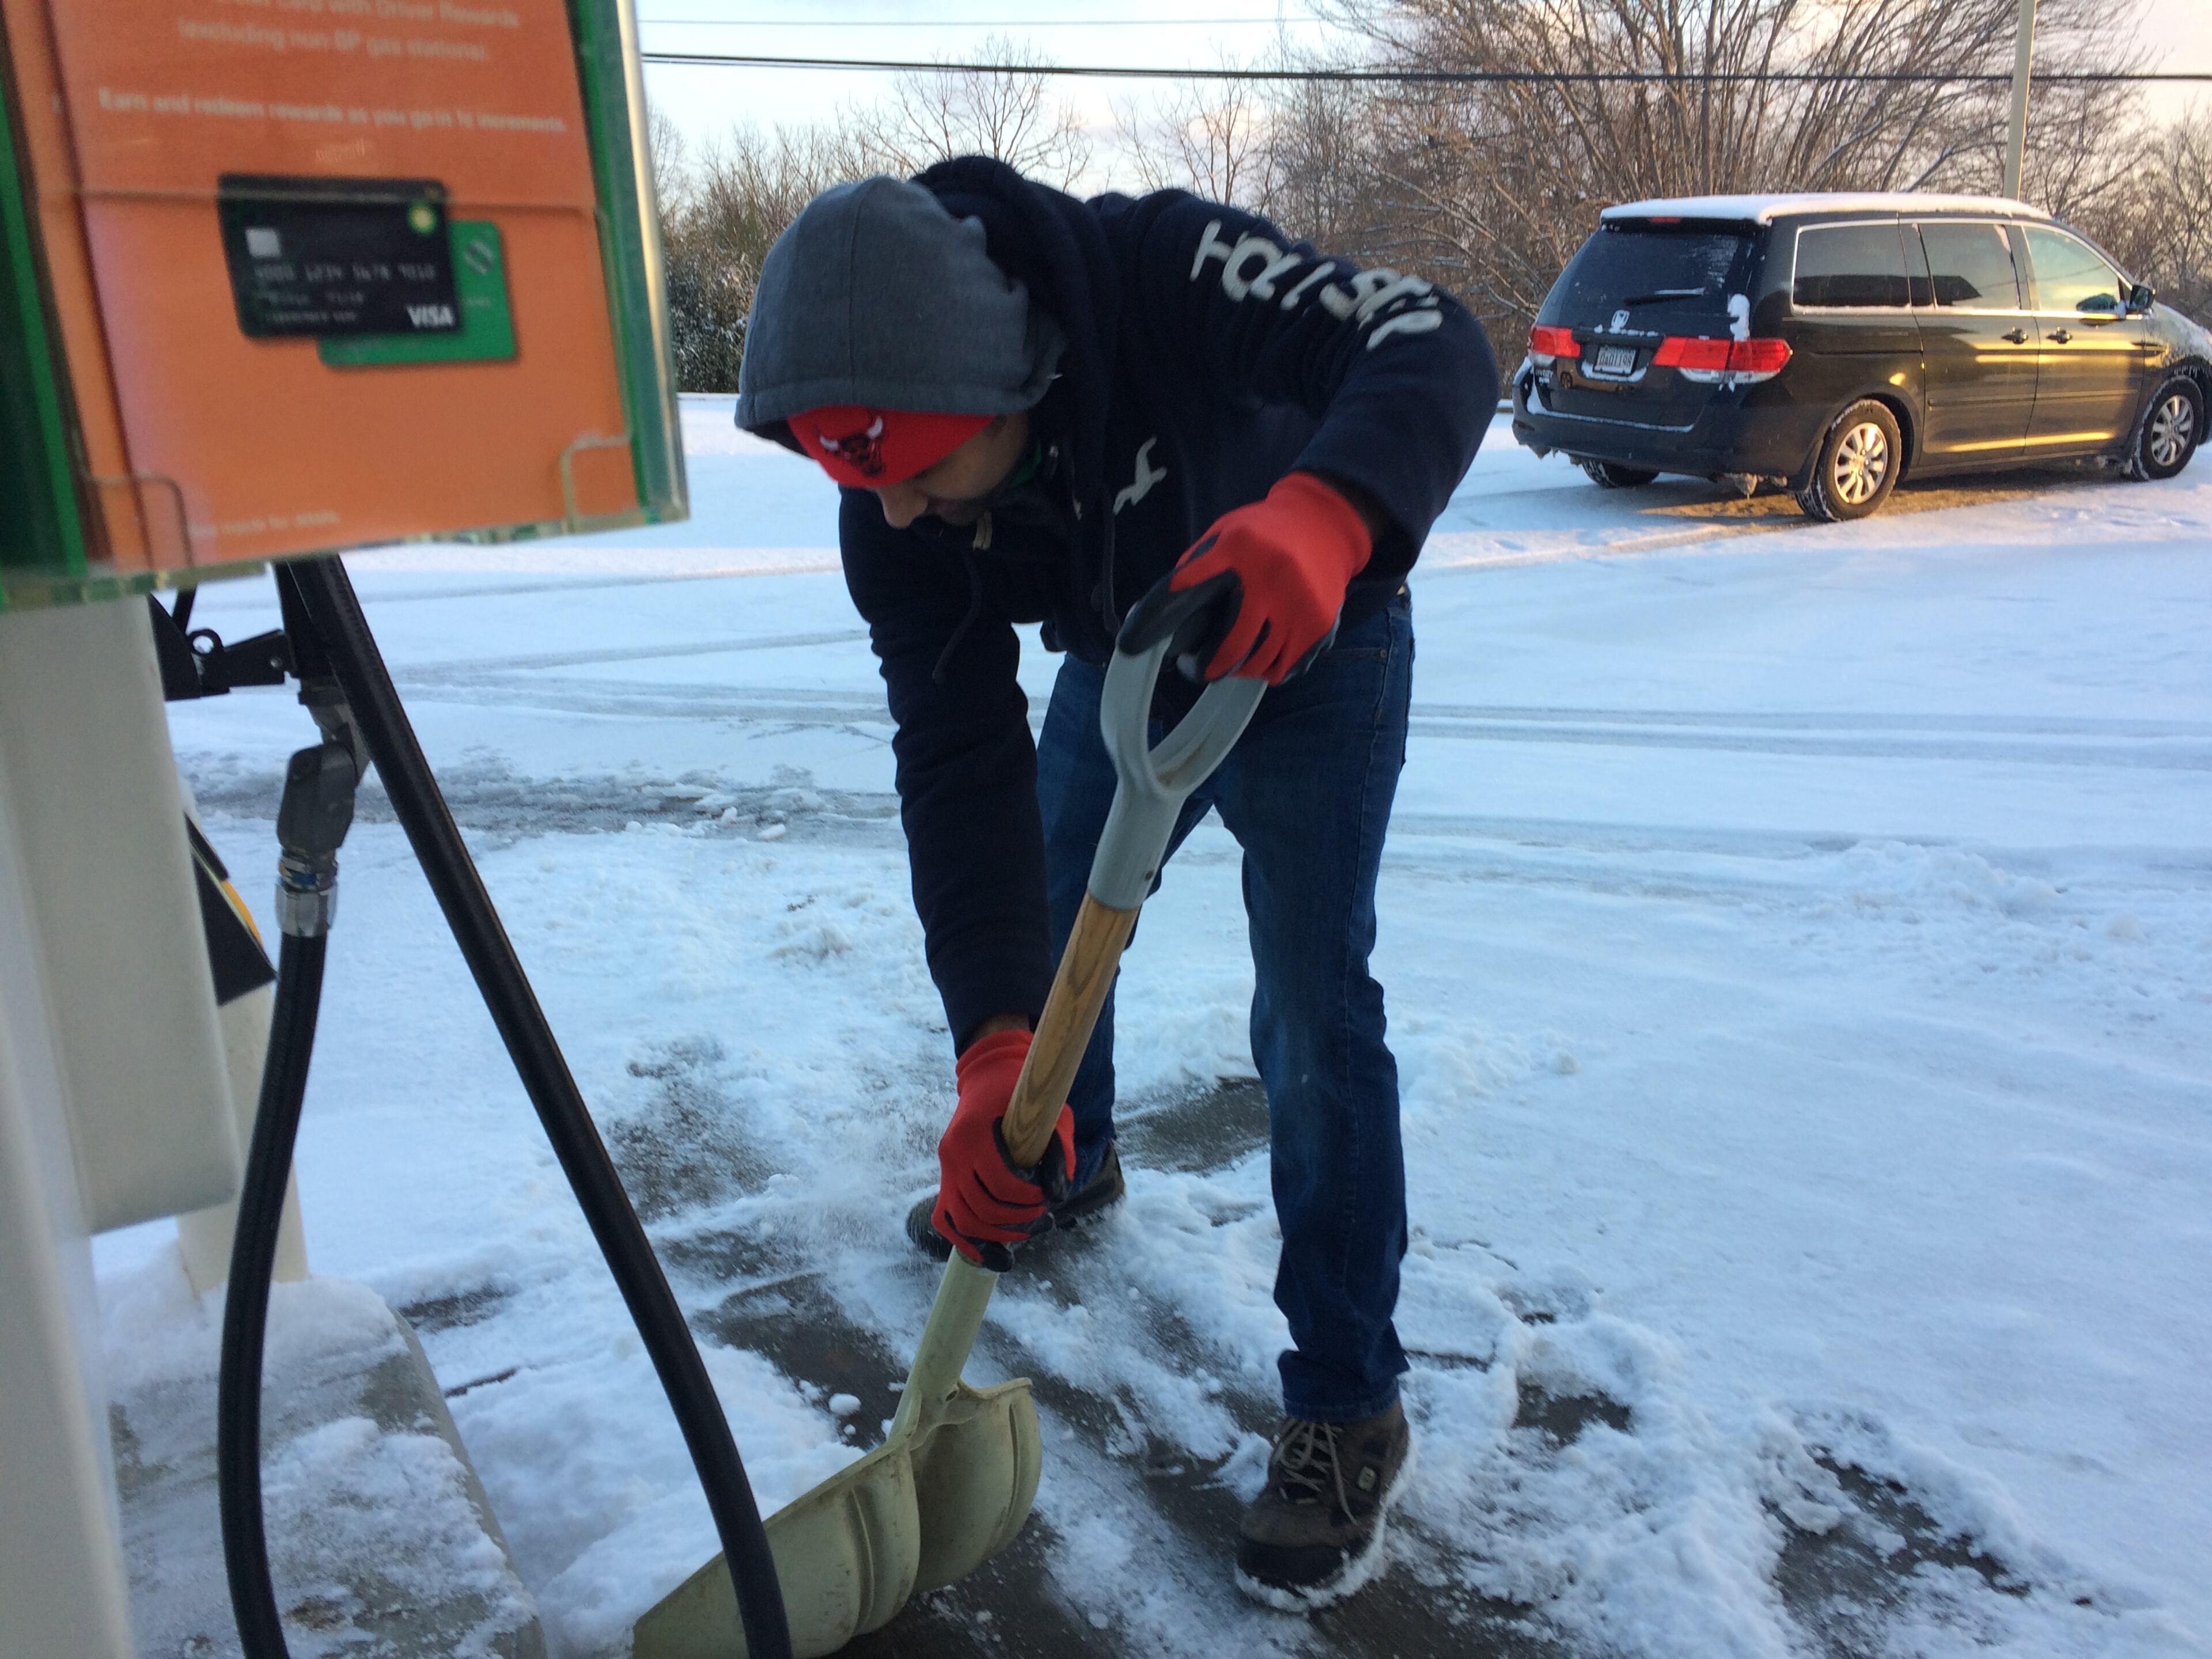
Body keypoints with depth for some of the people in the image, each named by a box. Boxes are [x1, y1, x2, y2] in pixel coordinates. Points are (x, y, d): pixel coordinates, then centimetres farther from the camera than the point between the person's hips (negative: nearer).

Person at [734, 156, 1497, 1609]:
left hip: (1312, 655, -5)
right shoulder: (892, 507, -23)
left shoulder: (1164, 273, -37)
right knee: (1037, 931, 16)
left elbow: (1435, 344, -42)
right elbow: (958, 756, -26)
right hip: (1119, 662, 5)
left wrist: (1319, 518, -66)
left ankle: (1347, 1413, 5)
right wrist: (996, 1044, -35)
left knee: (1313, 1015, -10)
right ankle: (1069, 1165, 49)